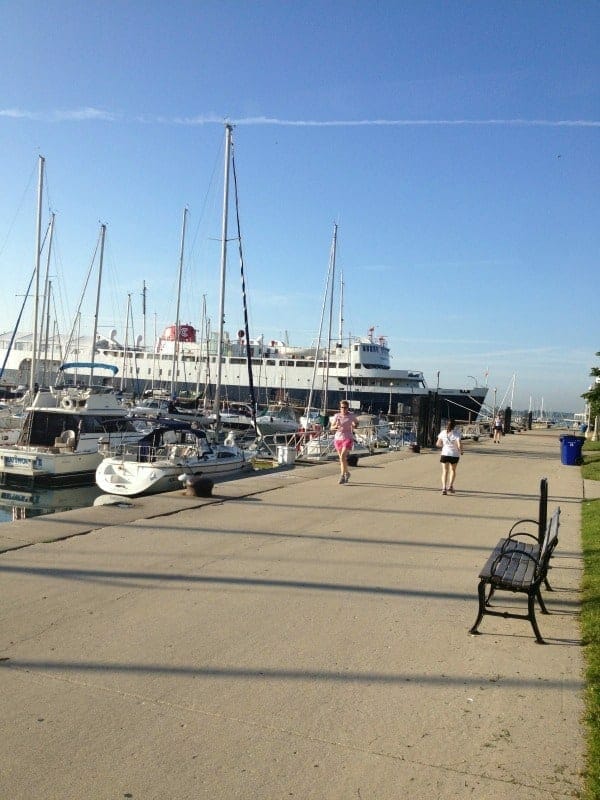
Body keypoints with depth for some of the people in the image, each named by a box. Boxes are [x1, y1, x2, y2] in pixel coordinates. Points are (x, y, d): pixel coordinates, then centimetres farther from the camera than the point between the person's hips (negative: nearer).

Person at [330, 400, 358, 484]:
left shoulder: (352, 415, -4)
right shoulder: (337, 416, -1)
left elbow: (357, 424, 12)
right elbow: (331, 427, 3)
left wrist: (354, 426, -10)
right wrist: (335, 426, -19)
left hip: (348, 438, -3)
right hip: (338, 438, 3)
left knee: (342, 457, -20)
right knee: (342, 458, 13)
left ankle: (342, 475, -13)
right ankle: (347, 473, 34)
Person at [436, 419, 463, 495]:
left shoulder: (443, 433, -1)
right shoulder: (456, 434, -11)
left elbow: (438, 444, 3)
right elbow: (459, 445, -19)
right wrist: (461, 451, 0)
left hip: (445, 454, 1)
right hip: (454, 455, -1)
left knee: (445, 471, 4)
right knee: (453, 470, 21)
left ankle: (444, 487, -11)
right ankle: (450, 486, 12)